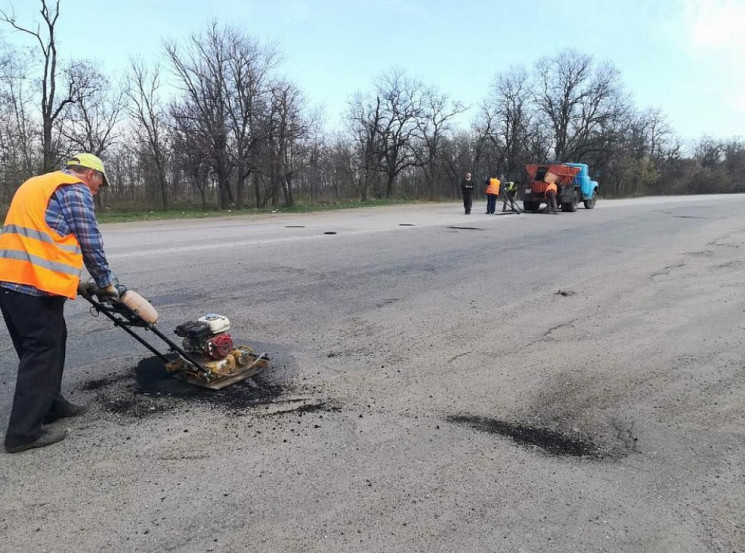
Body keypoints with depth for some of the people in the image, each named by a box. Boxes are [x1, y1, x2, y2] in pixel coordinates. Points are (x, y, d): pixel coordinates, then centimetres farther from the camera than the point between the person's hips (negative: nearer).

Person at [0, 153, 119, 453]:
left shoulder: (36, 184, 26)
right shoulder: (76, 190, -4)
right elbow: (91, 244, -6)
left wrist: (74, 281, 27)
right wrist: (106, 282, 7)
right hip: (35, 284, -9)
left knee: (47, 345, 19)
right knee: (42, 351, -3)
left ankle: (52, 404, 31)